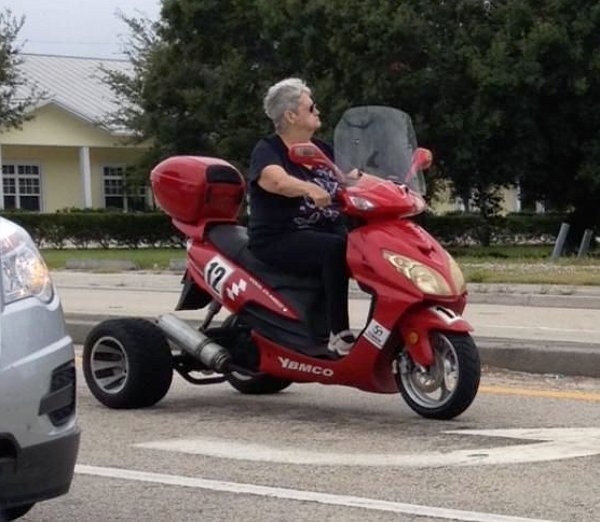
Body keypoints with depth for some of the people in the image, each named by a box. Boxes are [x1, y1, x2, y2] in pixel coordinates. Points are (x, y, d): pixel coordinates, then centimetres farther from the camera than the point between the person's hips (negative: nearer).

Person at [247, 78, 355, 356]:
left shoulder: (322, 150, 18)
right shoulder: (267, 151, -5)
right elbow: (278, 181, -27)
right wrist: (310, 189, -47)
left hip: (328, 231, 7)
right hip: (280, 240, -6)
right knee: (336, 249, -35)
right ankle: (339, 335, -34)